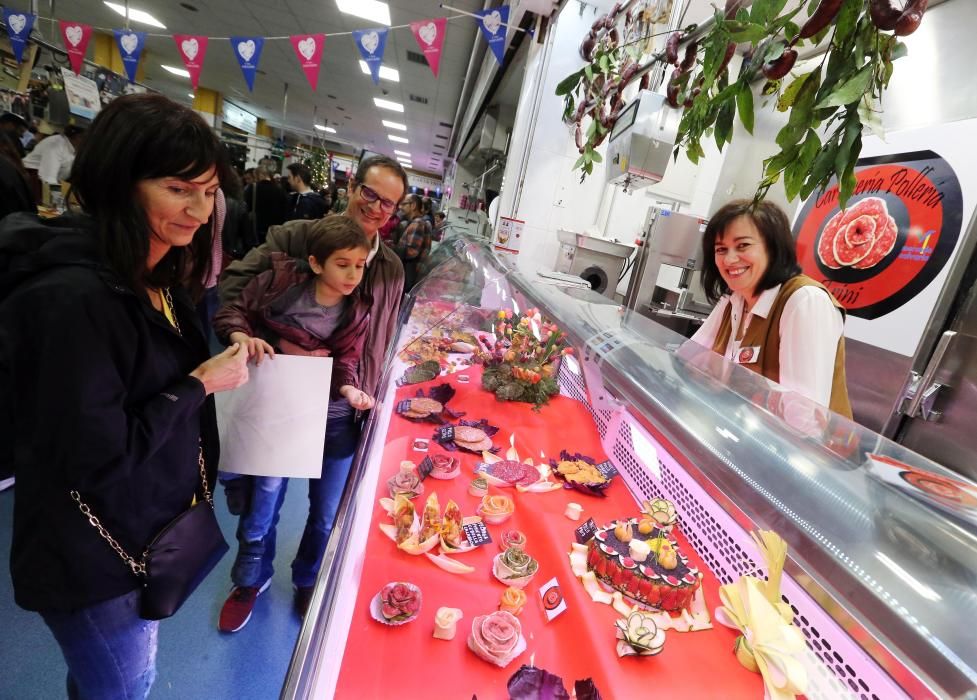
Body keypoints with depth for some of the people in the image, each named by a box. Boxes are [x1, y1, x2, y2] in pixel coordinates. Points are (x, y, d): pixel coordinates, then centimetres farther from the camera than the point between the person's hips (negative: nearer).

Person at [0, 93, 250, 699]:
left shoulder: (158, 279, 0)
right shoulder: (72, 299, -29)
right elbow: (98, 461, -27)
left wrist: (224, 358, -6)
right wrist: (202, 385, -21)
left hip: (152, 530, 8)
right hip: (94, 563, -7)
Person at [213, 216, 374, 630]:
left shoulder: (357, 313, -8)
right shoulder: (282, 281, -13)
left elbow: (343, 363, -10)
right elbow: (230, 313, -4)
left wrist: (350, 389, -31)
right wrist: (242, 336, -26)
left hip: (333, 419, 1)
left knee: (328, 514, 12)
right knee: (264, 501, 12)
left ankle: (309, 584, 41)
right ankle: (251, 579, 42)